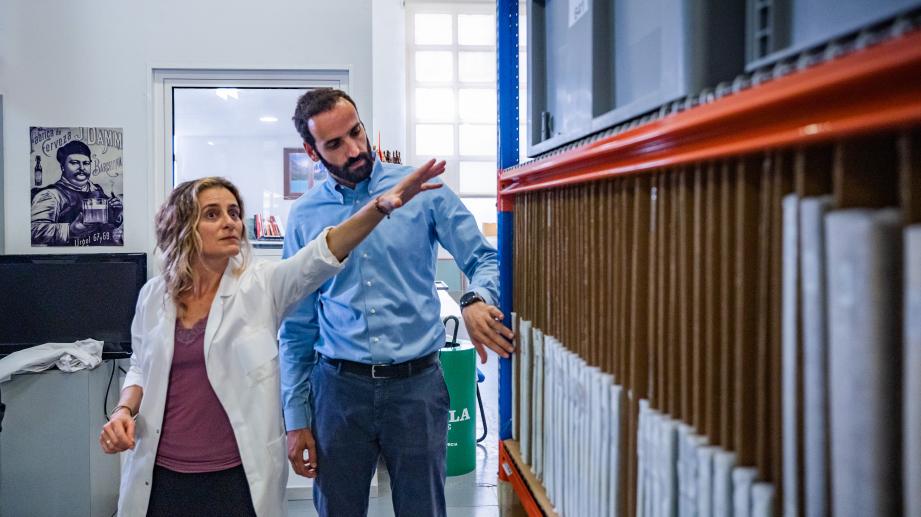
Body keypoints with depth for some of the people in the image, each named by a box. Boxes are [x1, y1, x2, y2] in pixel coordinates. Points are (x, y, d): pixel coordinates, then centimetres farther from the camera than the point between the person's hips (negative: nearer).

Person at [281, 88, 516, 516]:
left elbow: (484, 259, -2)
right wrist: (296, 419, 4)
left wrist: (476, 300, -25)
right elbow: (297, 327, 7)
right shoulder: (305, 217, 3)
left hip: (417, 384, -1)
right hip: (339, 386, 1)